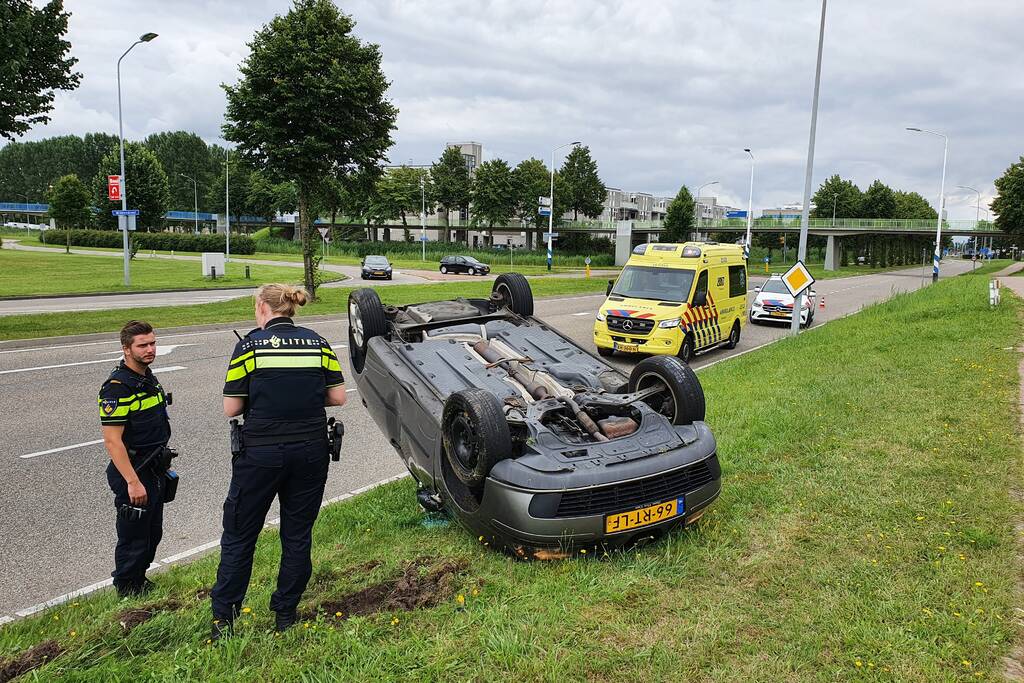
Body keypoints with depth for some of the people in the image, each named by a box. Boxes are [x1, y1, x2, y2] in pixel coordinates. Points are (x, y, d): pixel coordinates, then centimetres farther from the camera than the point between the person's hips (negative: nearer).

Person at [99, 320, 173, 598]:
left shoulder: (148, 377, 8)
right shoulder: (117, 387, -21)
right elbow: (112, 440, -24)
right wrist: (132, 481, -25)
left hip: (154, 470, 9)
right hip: (133, 472, -9)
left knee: (153, 533, 20)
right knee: (133, 537, 5)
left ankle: (139, 581, 37)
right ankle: (127, 591, 23)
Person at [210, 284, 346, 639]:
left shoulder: (250, 344, -6)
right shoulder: (317, 343, 2)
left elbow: (231, 408, -7)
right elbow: (338, 396, 2)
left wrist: (261, 396, 11)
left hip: (262, 453, -3)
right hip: (310, 452, 3)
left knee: (239, 534, 13)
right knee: (298, 535, 15)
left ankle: (223, 617, 22)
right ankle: (286, 614, 26)